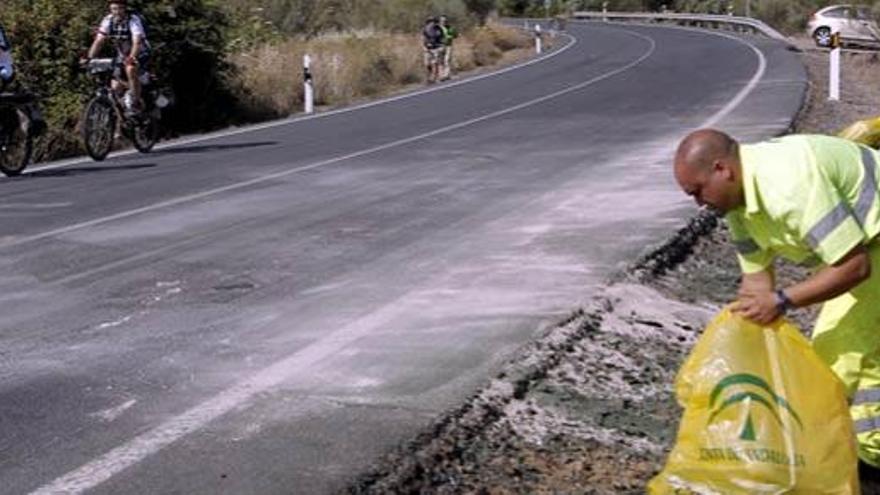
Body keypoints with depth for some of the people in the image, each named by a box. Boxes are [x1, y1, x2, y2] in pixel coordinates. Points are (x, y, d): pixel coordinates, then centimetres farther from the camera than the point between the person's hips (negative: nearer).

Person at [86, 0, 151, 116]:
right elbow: (99, 41, -14)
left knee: (131, 69, -35)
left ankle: (136, 103, -20)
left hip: (140, 55, -5)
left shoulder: (133, 20, -25)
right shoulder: (108, 20, -12)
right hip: (122, 55, 5)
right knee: (115, 88, -6)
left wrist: (131, 58, -54)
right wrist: (89, 59, -26)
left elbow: (137, 41, -38)